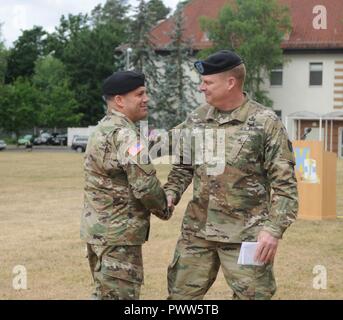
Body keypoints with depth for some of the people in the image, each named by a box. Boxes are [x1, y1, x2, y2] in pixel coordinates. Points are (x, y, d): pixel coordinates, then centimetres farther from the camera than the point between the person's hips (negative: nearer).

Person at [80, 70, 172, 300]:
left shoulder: (103, 129, 15)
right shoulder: (125, 134, -18)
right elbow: (145, 185, -22)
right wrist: (164, 209, -4)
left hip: (99, 229, 10)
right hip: (118, 233, -10)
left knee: (105, 293, 18)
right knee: (121, 295, -5)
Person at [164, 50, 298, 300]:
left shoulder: (266, 123, -9)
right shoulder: (196, 119, 6)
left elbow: (284, 183, -9)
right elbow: (183, 166, 17)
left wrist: (274, 228, -17)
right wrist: (171, 192, -1)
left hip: (245, 234, -5)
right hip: (197, 230, 5)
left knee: (253, 295, 3)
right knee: (181, 293, 11)